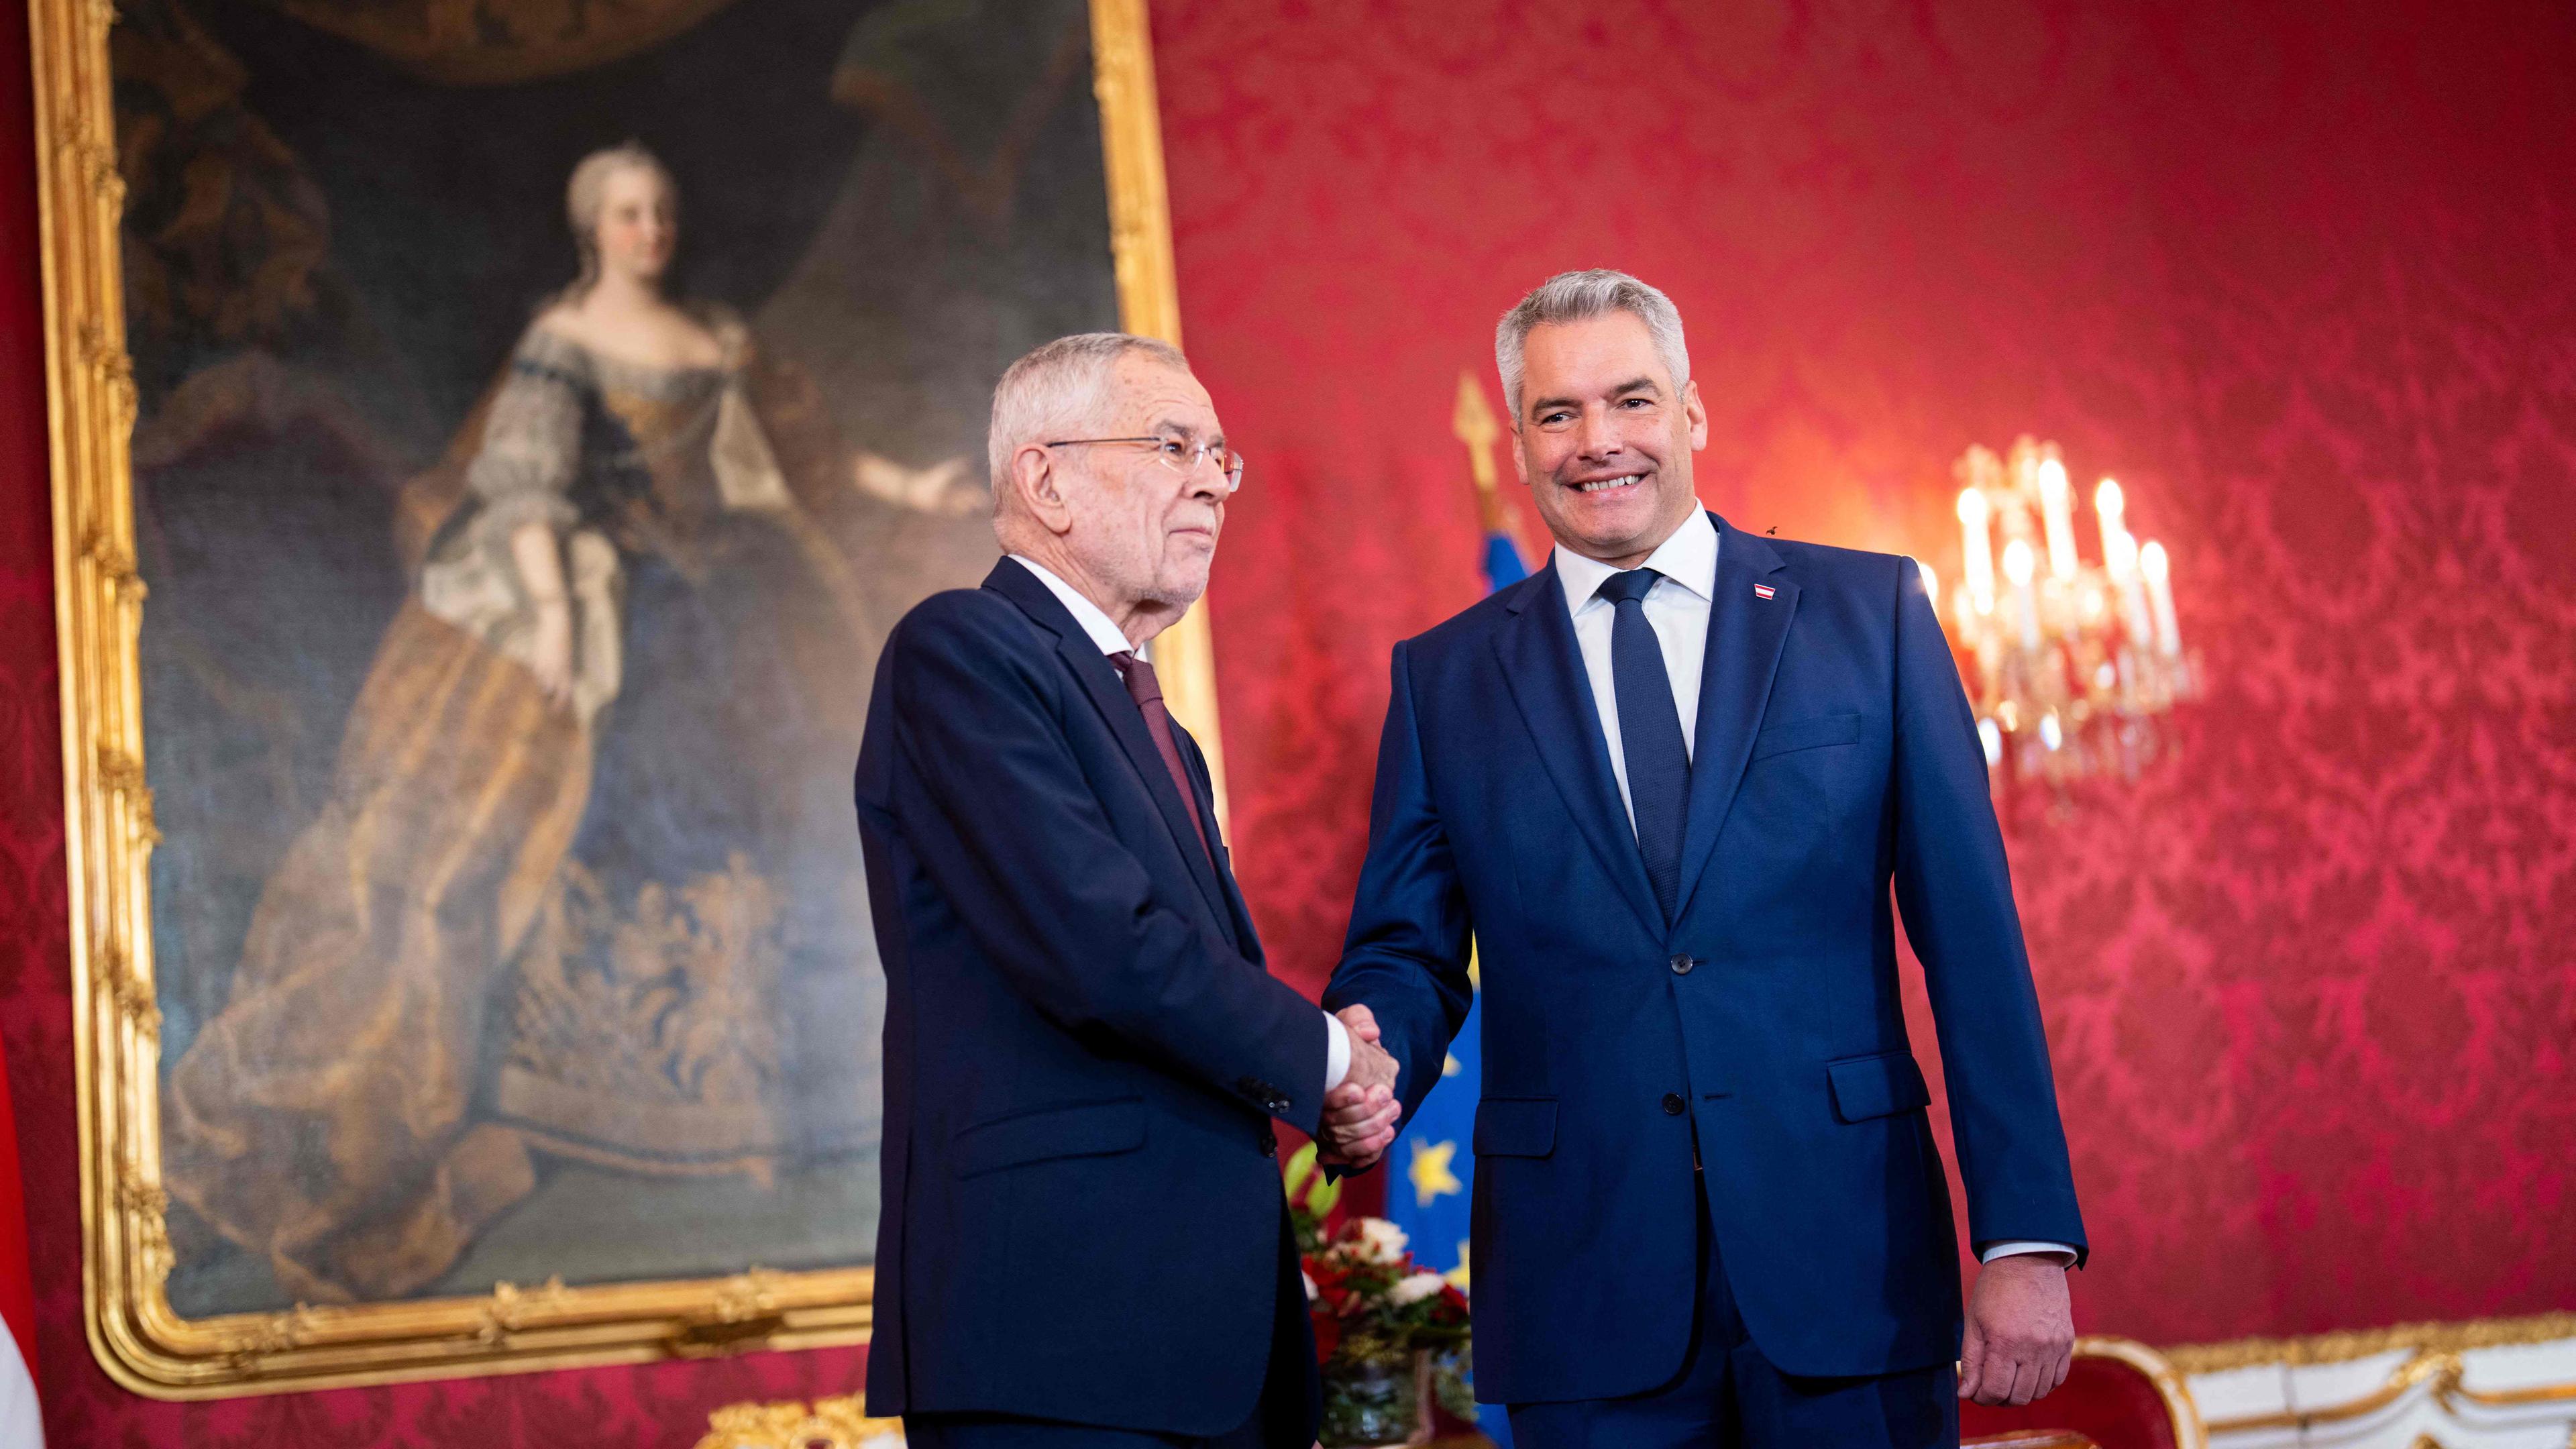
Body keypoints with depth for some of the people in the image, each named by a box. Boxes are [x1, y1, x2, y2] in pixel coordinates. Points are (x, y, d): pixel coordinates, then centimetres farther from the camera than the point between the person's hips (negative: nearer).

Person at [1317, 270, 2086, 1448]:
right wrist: (1368, 1064, -15)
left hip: (1845, 1267, 0)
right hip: (1586, 1298, 1)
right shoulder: (1444, 678, 8)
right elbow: (1406, 950, 9)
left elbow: (1973, 939, 1)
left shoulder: (1869, 613, 4)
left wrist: (2027, 1237, -5)